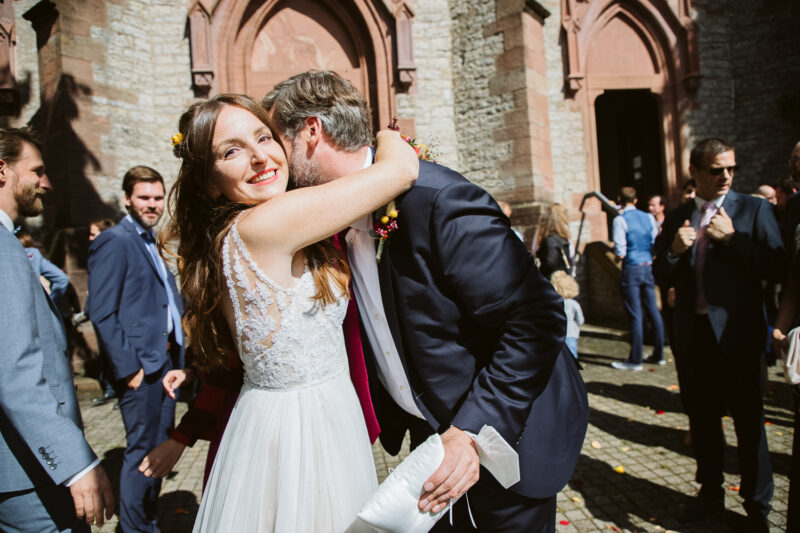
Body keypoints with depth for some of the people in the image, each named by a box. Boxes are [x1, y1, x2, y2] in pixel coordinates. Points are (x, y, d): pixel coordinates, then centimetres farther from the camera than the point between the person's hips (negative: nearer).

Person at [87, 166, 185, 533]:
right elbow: (102, 314, -16)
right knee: (142, 451, 2)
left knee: (160, 448, 17)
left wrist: (178, 355, 13)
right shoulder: (113, 242, -11)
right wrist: (129, 368, -17)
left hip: (167, 359, 8)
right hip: (140, 364, -8)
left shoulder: (155, 242, 15)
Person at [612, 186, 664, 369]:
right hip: (648, 267, 6)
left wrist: (617, 256, 7)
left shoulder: (620, 220, -10)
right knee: (653, 311, 13)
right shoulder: (649, 218, 7)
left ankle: (635, 360, 6)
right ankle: (658, 355, 23)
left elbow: (620, 253, -14)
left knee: (635, 316, -2)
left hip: (631, 269, -6)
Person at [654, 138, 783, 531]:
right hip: (692, 334, 4)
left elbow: (776, 269, -11)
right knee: (702, 419, 16)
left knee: (749, 423, 7)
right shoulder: (677, 217, 8)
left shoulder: (754, 210, -2)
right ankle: (711, 493, 33)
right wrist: (674, 251, -10)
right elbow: (662, 277, 9)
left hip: (737, 334, -3)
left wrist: (732, 238, -18)